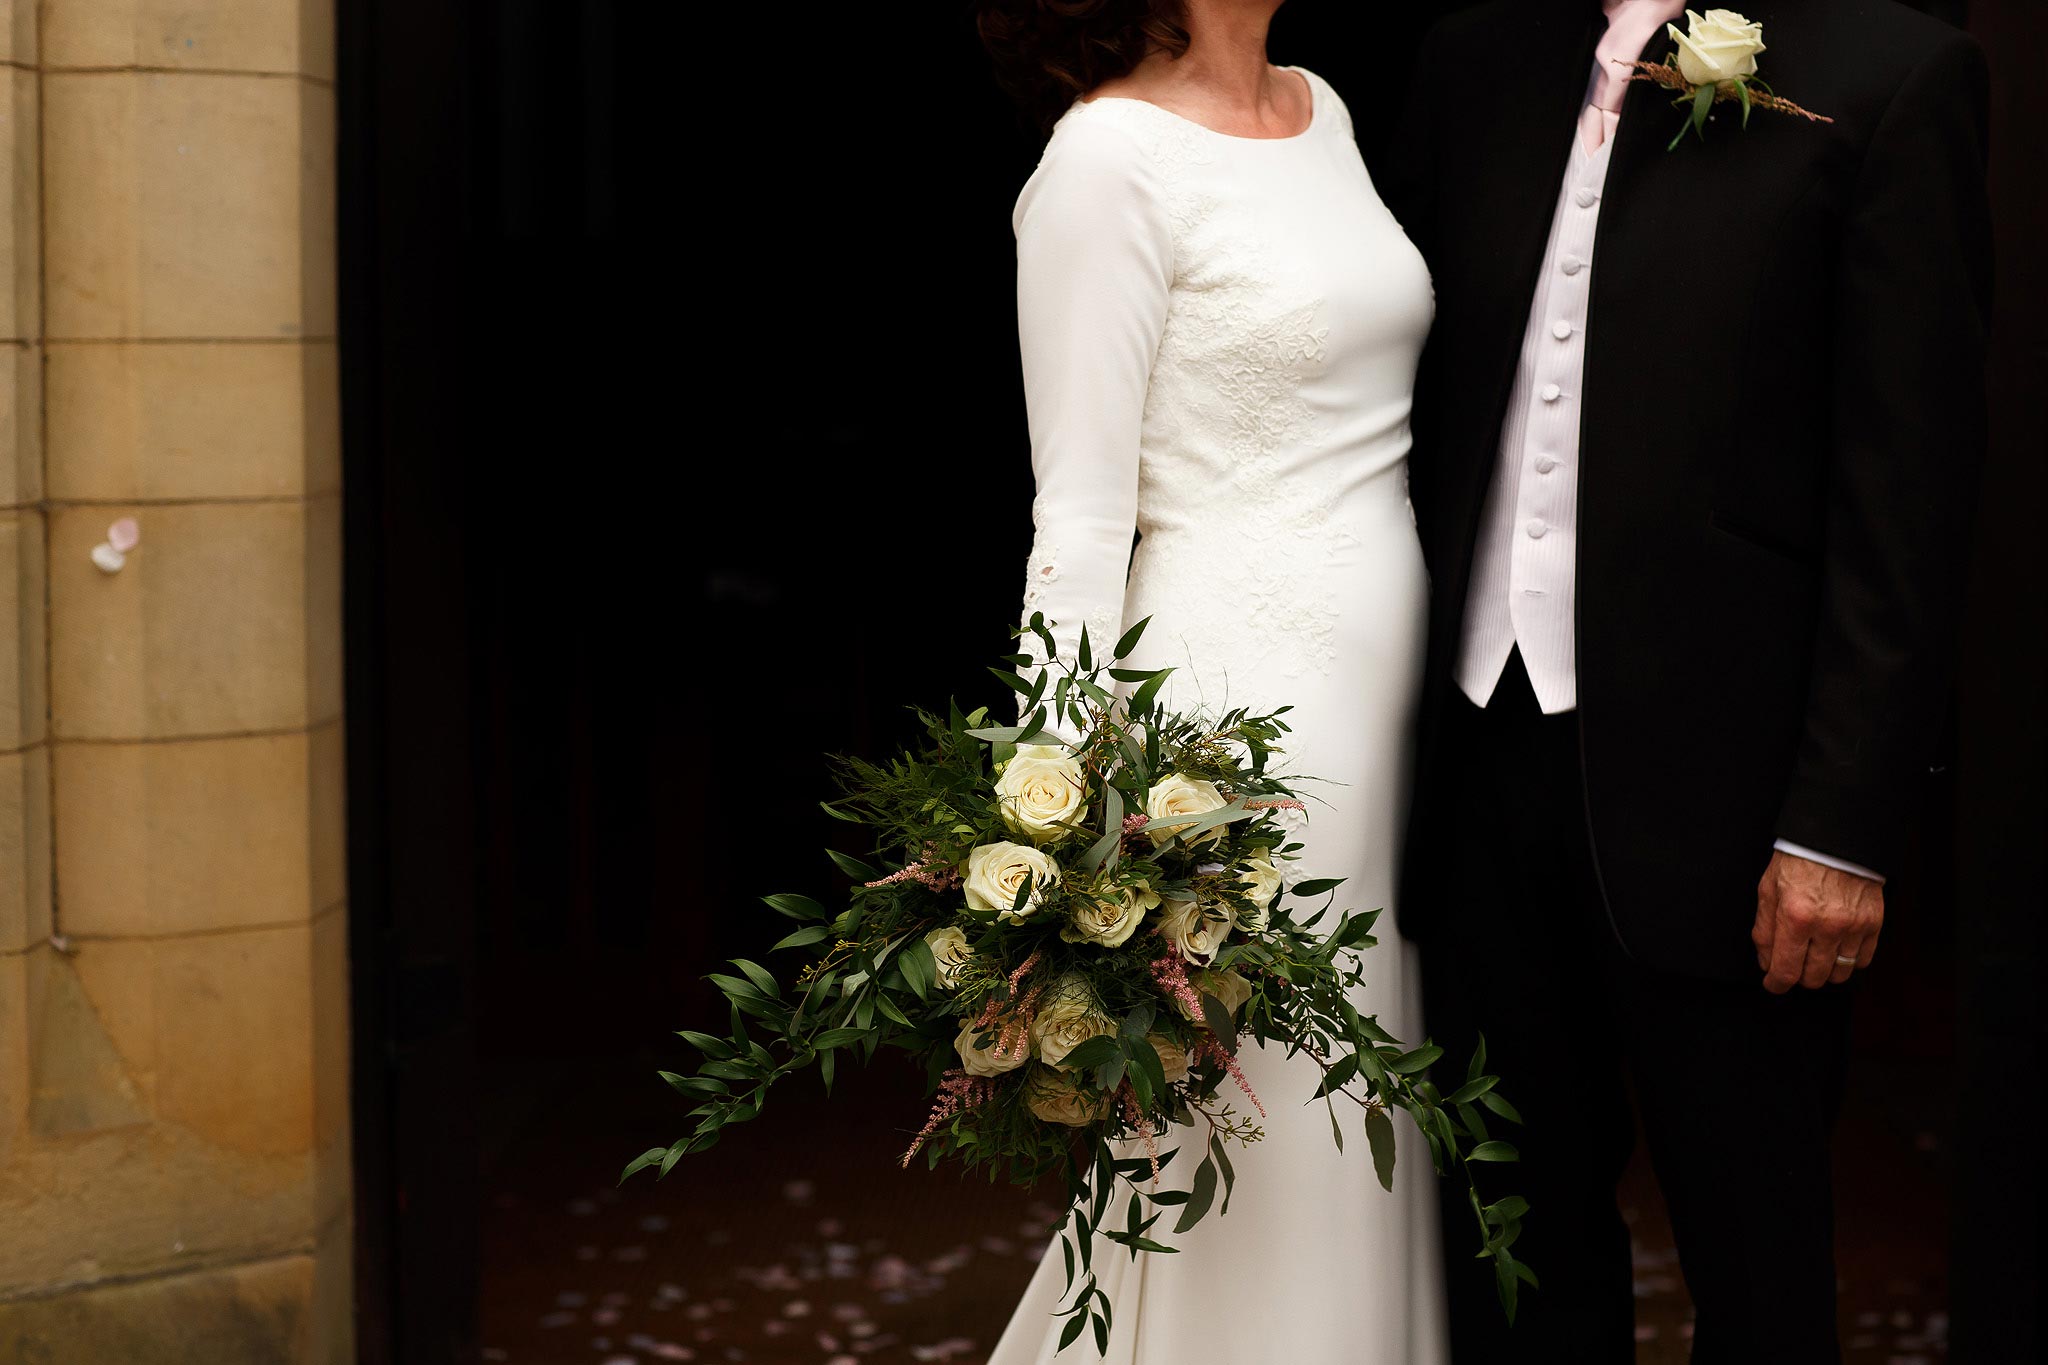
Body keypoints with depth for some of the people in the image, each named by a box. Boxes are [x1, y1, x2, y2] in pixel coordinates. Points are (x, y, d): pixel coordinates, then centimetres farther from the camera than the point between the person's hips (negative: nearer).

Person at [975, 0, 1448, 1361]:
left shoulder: (1320, 112, 12)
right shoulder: (1112, 155, -12)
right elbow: (1080, 515, -14)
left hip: (1382, 685, 8)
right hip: (1239, 694, -8)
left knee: (1360, 1153, 14)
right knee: (1253, 1161, 1)